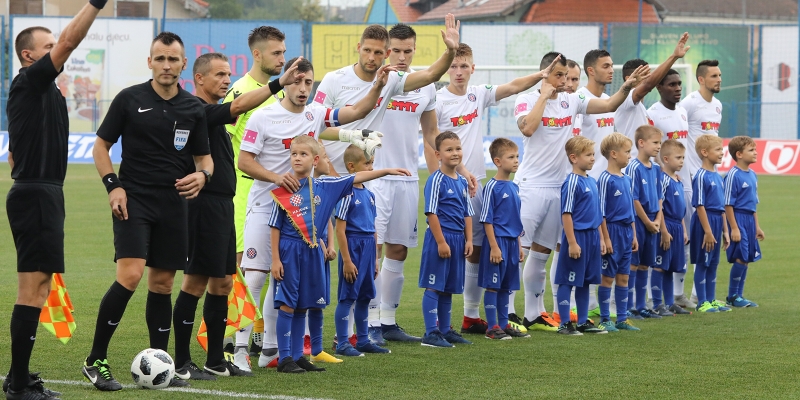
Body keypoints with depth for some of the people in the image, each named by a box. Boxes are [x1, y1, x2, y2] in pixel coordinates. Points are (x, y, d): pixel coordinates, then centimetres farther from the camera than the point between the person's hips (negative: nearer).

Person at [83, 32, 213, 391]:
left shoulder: (193, 109, 7)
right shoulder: (129, 99, -1)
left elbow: (204, 157, 14)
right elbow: (100, 146, 5)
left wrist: (202, 175, -9)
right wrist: (113, 186, -9)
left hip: (173, 204, 4)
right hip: (134, 200, -4)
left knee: (162, 283, 8)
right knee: (130, 275, -18)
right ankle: (95, 360, -10)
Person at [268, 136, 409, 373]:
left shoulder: (324, 187, 6)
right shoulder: (284, 191, -6)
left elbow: (356, 178, 9)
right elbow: (275, 227, -5)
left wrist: (388, 171, 5)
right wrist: (275, 259, -9)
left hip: (312, 252, 5)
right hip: (289, 250, -5)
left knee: (303, 306, 9)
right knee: (287, 305, -5)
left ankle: (297, 356, 15)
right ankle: (284, 359, -2)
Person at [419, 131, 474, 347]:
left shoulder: (462, 181, 11)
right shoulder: (436, 180, -11)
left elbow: (467, 214, 15)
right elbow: (431, 213, -14)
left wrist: (468, 240, 7)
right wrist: (441, 241, -17)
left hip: (457, 239, 7)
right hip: (440, 237, -7)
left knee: (448, 288, 14)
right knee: (434, 287, -3)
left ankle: (445, 330, 21)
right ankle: (431, 333, -1)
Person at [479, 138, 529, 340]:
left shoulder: (514, 187, 12)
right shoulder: (492, 187, -11)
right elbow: (487, 220, -12)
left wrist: (519, 245, 17)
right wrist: (494, 246, -17)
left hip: (512, 242, 7)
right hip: (498, 240, -7)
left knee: (506, 286, 13)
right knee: (493, 285, -1)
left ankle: (504, 324, 20)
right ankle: (492, 327, 3)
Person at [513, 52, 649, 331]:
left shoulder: (571, 101, 10)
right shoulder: (527, 100, -7)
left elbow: (608, 105, 13)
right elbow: (528, 128, -25)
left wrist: (627, 87, -4)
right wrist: (544, 96, -17)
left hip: (557, 187, 6)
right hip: (530, 185, -6)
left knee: (542, 251, 11)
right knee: (517, 249, -9)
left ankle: (533, 314, 18)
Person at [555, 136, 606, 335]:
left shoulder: (592, 181, 11)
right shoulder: (572, 183, -14)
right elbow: (566, 214, -16)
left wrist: (600, 239, 16)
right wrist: (572, 242, -19)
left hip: (592, 236, 8)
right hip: (577, 235, -8)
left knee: (585, 281, 14)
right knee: (568, 281, -1)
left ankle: (583, 322, 21)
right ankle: (564, 324, 4)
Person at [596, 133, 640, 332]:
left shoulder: (626, 179, 11)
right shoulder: (606, 179, -12)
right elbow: (601, 212, -13)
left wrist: (634, 235, 16)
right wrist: (605, 238, -16)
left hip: (626, 232, 7)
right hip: (612, 231, -7)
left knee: (623, 277, 11)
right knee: (607, 277, 0)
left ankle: (622, 318, 16)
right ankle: (605, 319, 7)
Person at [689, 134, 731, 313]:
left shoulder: (717, 176, 12)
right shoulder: (701, 177, -14)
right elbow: (699, 206, -17)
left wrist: (725, 230, 16)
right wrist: (708, 231, -19)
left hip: (717, 222, 8)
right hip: (704, 222, -8)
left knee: (713, 264, 13)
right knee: (702, 263, 0)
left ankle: (711, 300, 20)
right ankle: (702, 302, 5)